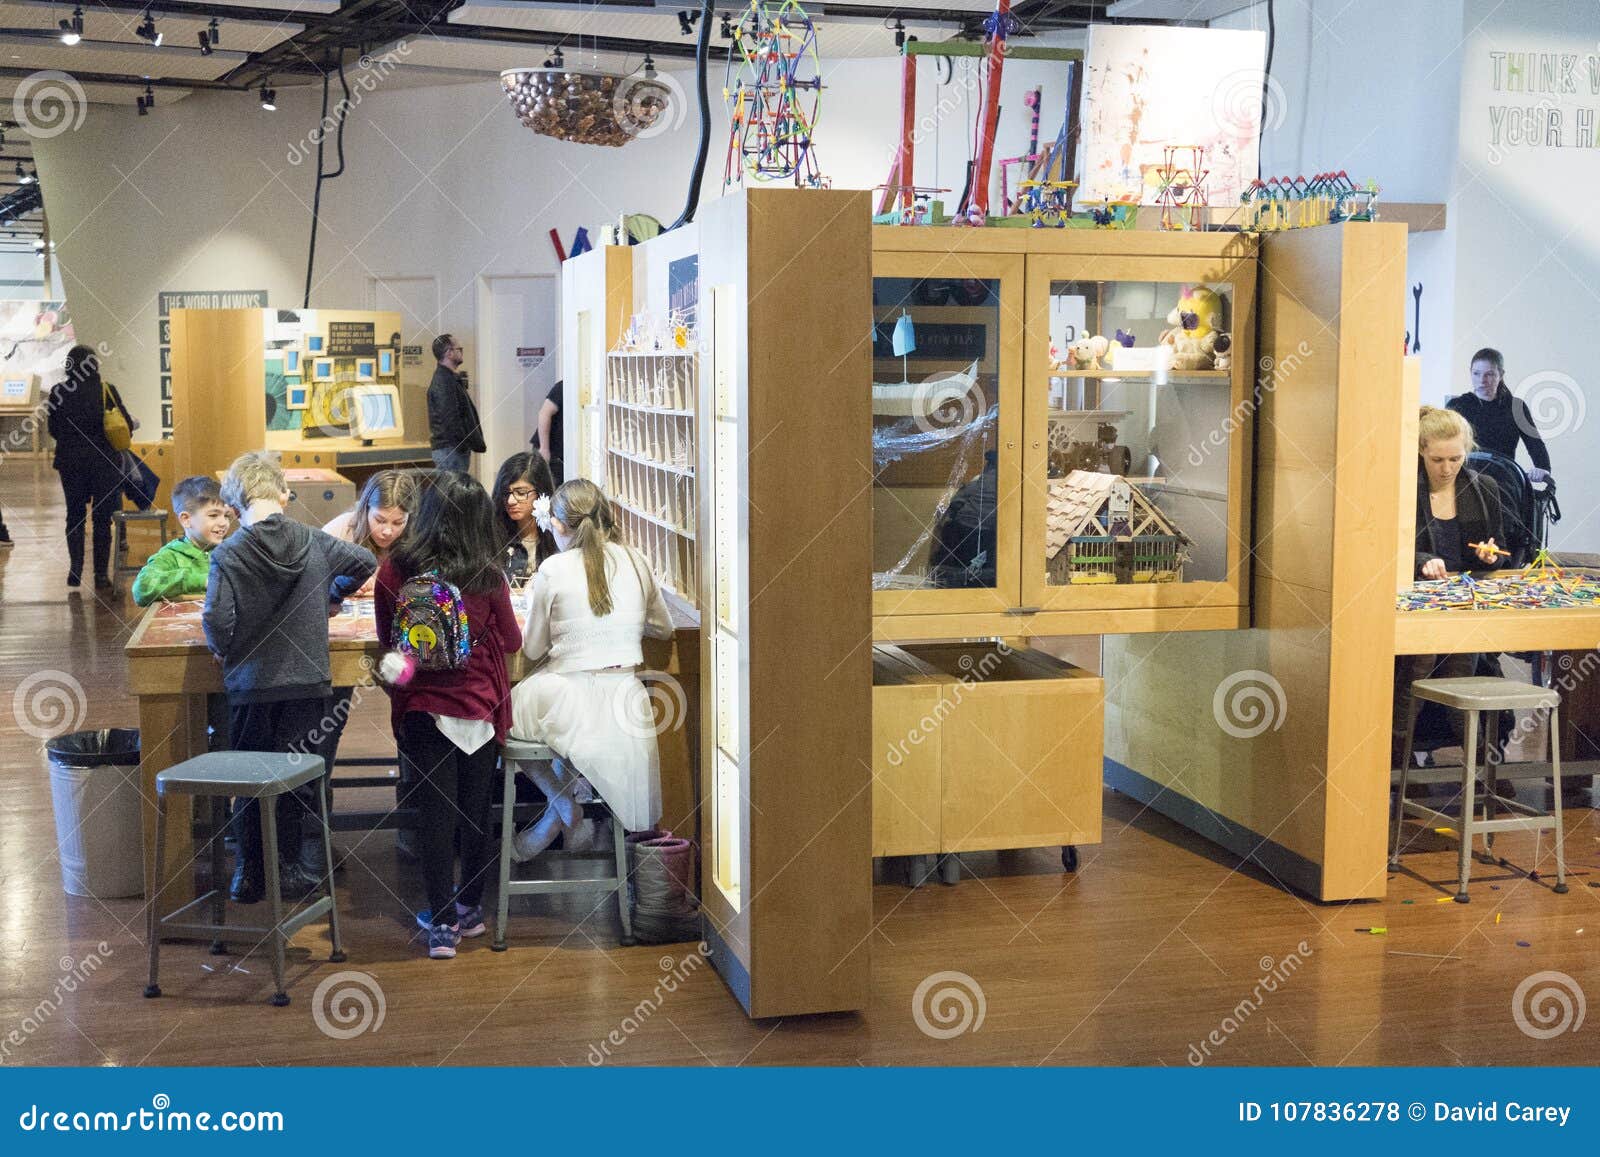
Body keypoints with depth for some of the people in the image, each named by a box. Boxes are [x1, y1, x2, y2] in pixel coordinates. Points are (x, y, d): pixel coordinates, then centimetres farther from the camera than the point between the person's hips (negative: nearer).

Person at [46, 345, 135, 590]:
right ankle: (101, 574, 5)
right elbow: (127, 425, -5)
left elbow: (53, 429, 4)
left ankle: (75, 569, 4)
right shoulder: (107, 391, -7)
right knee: (102, 518, 7)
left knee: (74, 515, 14)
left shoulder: (59, 393, -3)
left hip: (71, 462, 1)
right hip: (104, 462, -1)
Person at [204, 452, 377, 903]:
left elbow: (216, 620, -20)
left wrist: (223, 650, 1)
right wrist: (329, 595, 24)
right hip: (307, 683, 2)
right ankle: (287, 869, 17)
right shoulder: (313, 542, -3)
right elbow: (365, 562, 10)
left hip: (251, 685, -2)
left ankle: (250, 874, 19)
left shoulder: (228, 555, -12)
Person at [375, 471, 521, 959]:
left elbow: (386, 635, 6)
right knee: (476, 809, 15)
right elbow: (511, 641, 3)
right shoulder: (488, 576, -11)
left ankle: (443, 922, 4)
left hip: (422, 706, -1)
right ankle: (470, 909, 28)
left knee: (435, 812, 4)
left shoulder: (394, 571, -9)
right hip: (480, 705, 1)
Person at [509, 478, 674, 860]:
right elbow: (664, 629, 16)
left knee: (507, 710, 24)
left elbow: (532, 649, 2)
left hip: (569, 703, -4)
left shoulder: (554, 570, -10)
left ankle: (561, 802, 18)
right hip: (625, 699, 5)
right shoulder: (634, 561, 1)